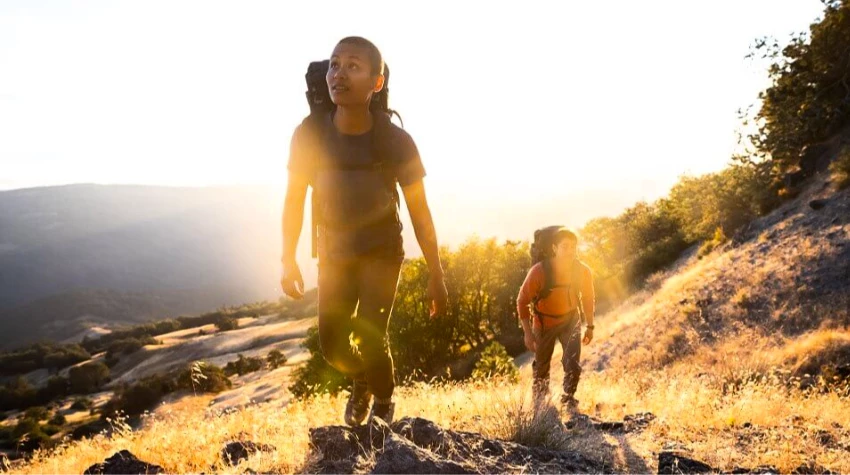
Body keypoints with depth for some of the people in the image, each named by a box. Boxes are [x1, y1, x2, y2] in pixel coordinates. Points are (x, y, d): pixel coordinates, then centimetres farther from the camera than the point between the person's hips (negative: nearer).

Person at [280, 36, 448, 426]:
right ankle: (363, 379, 40)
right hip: (334, 251, 3)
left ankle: (383, 401, 18)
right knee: (333, 345, 4)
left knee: (369, 337, -15)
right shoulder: (309, 135, -17)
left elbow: (419, 211, -12)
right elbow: (294, 199, -3)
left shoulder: (396, 142, -21)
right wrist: (289, 260, -5)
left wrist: (436, 276, -9)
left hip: (382, 251, -2)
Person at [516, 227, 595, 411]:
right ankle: (539, 400, 41)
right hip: (544, 322, -1)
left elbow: (588, 298, 1)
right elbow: (523, 301, -17)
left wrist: (590, 326, 5)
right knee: (541, 366, 15)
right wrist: (528, 333, -19)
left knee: (573, 365, -12)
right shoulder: (539, 271, -28)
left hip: (570, 320, 1)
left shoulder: (583, 271, -19)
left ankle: (569, 401, 12)